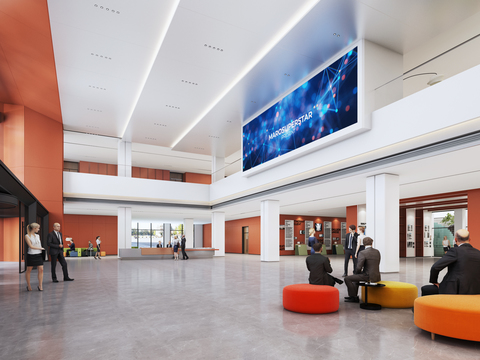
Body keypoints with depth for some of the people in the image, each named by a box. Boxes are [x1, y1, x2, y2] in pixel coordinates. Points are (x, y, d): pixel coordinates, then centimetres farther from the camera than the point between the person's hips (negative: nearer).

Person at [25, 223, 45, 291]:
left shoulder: (37, 236, 12)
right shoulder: (27, 236, -6)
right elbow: (31, 246, -13)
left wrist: (41, 248, 2)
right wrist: (40, 248, -8)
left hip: (39, 255, 5)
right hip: (31, 255, -5)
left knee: (41, 269, -3)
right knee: (29, 270, 8)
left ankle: (40, 285, 2)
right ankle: (28, 285, 23)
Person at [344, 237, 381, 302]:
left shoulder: (362, 253, -16)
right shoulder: (377, 252, 6)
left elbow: (359, 267, -18)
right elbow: (376, 265, 16)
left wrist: (359, 272, 5)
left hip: (368, 276, -8)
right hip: (376, 276, 8)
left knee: (347, 279, 0)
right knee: (356, 277, 32)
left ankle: (354, 297, 6)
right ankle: (353, 295, 40)